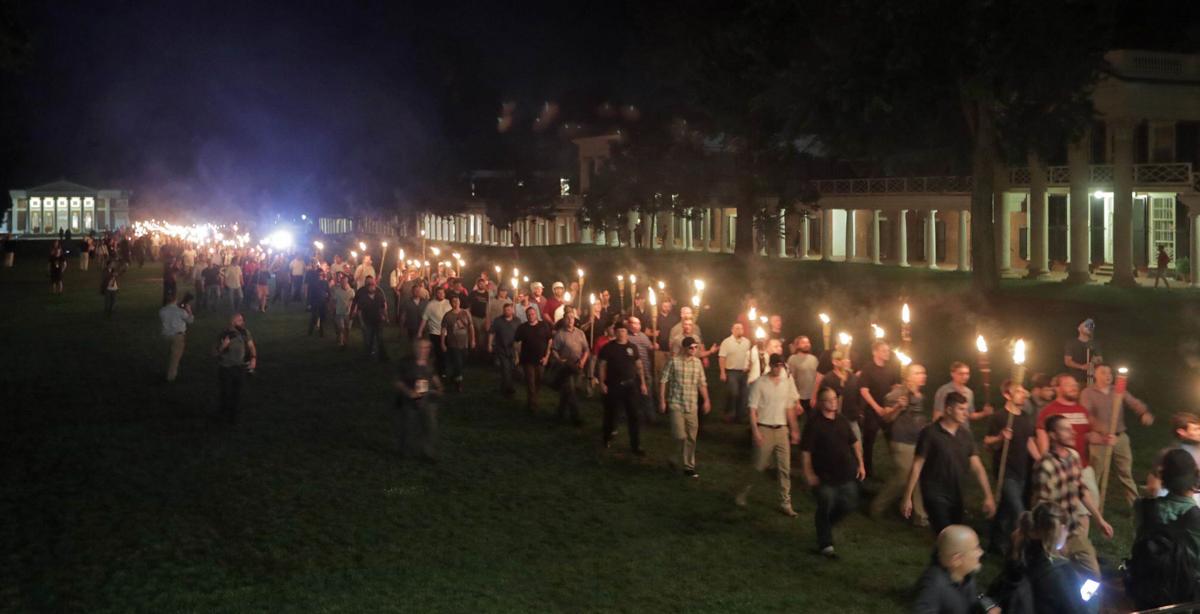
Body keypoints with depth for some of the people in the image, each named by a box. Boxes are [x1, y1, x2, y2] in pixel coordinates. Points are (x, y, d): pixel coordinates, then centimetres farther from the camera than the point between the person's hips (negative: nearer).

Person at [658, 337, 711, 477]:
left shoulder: (698, 362, 7)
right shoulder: (674, 361, -7)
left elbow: (702, 383, 14)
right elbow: (663, 381, -6)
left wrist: (706, 400, 8)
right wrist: (662, 400, -9)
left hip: (692, 406, 4)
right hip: (676, 404, -4)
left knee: (691, 438, 6)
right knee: (680, 436, -12)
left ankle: (688, 466, 16)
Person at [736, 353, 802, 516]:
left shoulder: (787, 383, 7)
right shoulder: (759, 383, -7)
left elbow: (789, 408, 14)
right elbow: (753, 409, -8)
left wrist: (793, 430, 10)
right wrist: (755, 431, -15)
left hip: (782, 429, 4)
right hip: (764, 429, -4)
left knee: (784, 468, 2)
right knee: (759, 466, 2)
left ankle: (785, 503, 8)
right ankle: (743, 495, 20)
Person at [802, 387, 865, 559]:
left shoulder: (842, 420, 7)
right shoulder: (813, 423, -12)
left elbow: (854, 442, 16)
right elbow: (805, 451, -13)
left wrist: (860, 463, 11)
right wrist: (808, 473, -16)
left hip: (846, 474, 6)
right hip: (824, 476, -6)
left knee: (849, 505, 10)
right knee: (826, 509, 1)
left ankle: (824, 523, 35)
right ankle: (825, 545, 15)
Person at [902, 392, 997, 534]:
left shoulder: (965, 435, 4)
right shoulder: (930, 433, -12)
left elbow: (977, 467, 2)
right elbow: (917, 467, -11)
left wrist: (988, 496, -7)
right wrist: (907, 497, -12)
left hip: (956, 495, 6)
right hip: (935, 495, -6)